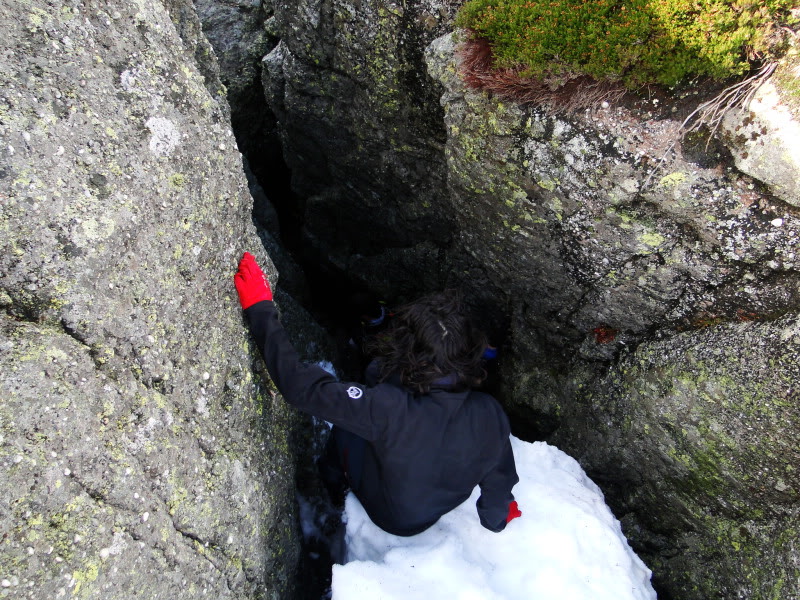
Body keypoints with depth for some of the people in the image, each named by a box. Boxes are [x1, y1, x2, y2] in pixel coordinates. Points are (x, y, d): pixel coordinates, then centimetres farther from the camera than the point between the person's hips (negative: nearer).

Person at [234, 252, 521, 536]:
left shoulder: (387, 408, -45)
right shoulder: (491, 414, -32)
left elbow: (302, 385, -40)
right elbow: (499, 480, -13)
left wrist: (260, 309, -32)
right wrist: (496, 519, 11)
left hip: (389, 519, -3)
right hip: (444, 508, 4)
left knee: (343, 427, 16)